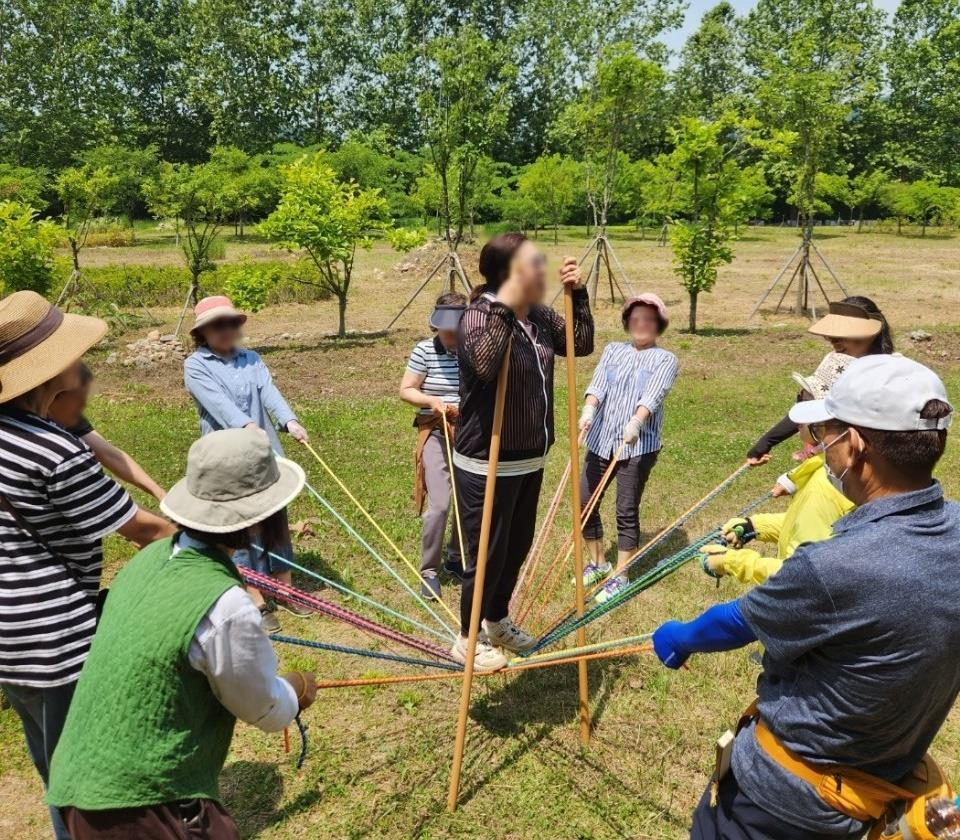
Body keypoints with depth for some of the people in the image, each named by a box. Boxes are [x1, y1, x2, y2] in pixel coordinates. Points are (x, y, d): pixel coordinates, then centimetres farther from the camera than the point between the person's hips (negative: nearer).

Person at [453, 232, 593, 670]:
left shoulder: (539, 316, 4)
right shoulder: (478, 317, -20)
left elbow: (581, 344, 12)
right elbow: (484, 363, -38)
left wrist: (578, 294, 2)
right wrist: (506, 309, -39)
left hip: (529, 459, 8)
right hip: (487, 465, -8)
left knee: (518, 547, 22)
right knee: (487, 555, 6)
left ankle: (497, 621, 46)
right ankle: (467, 638, 30)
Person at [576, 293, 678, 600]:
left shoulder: (665, 359, 3)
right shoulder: (613, 350, 13)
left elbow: (653, 395, -15)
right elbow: (598, 384, -4)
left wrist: (636, 421, -34)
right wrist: (588, 409, -25)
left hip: (638, 445, -4)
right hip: (601, 441, 4)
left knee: (627, 512, 0)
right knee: (584, 504, 7)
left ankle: (620, 577, 16)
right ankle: (598, 564, 28)